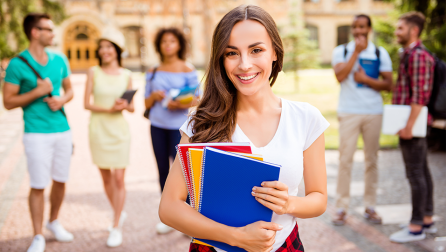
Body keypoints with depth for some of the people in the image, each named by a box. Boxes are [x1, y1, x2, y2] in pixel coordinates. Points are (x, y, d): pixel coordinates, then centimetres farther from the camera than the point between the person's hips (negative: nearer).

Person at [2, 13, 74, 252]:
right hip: (37, 133, -5)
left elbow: (69, 89, 17)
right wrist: (37, 92, -17)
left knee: (60, 181, 14)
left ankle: (54, 221, 35)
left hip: (63, 130, 5)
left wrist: (61, 100, -5)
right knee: (38, 186, -1)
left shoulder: (59, 60, 7)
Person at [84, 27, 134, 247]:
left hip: (119, 130, 0)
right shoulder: (94, 72, 0)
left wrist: (124, 105, -14)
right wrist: (109, 108, -16)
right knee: (106, 177, 11)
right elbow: (87, 104, -3)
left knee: (119, 178, -5)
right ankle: (119, 213, 34)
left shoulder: (126, 75, 4)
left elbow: (132, 108, 8)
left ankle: (116, 228, 4)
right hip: (99, 129, 1)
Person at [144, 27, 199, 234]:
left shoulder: (187, 69, 1)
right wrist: (154, 96, -9)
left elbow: (196, 100, -1)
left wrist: (180, 104, -20)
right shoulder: (153, 72, 11)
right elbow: (147, 103, 13)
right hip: (157, 126, 4)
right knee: (163, 170, 7)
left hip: (179, 126, -4)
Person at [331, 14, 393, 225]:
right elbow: (340, 76, -14)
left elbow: (388, 84, 2)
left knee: (372, 159, 6)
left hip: (373, 112, 2)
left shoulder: (380, 53, 7)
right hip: (348, 112, -1)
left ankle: (370, 207, 15)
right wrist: (357, 52, -13)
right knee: (345, 159, -4)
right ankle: (341, 208, 4)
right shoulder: (341, 51, 4)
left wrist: (366, 80, -11)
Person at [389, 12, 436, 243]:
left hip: (413, 122, -10)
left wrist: (409, 125, -22)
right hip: (412, 123, 10)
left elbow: (420, 95, -21)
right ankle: (427, 220, 22)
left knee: (415, 174, -5)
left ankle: (416, 228, 1)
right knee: (422, 172, 14)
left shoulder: (419, 56, -15)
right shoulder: (408, 54, 17)